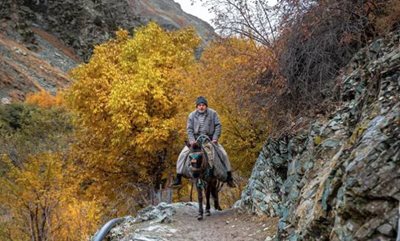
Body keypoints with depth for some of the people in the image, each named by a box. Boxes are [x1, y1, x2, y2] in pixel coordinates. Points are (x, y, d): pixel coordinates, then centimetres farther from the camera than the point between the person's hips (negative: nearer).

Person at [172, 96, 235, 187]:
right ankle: (178, 178, -5)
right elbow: (189, 129, -1)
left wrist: (215, 138, -14)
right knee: (183, 154, -15)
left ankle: (229, 177, 3)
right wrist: (192, 140, -15)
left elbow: (218, 126, -3)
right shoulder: (192, 115, 1)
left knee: (224, 154, -11)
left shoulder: (212, 113, -1)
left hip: (210, 139, 0)